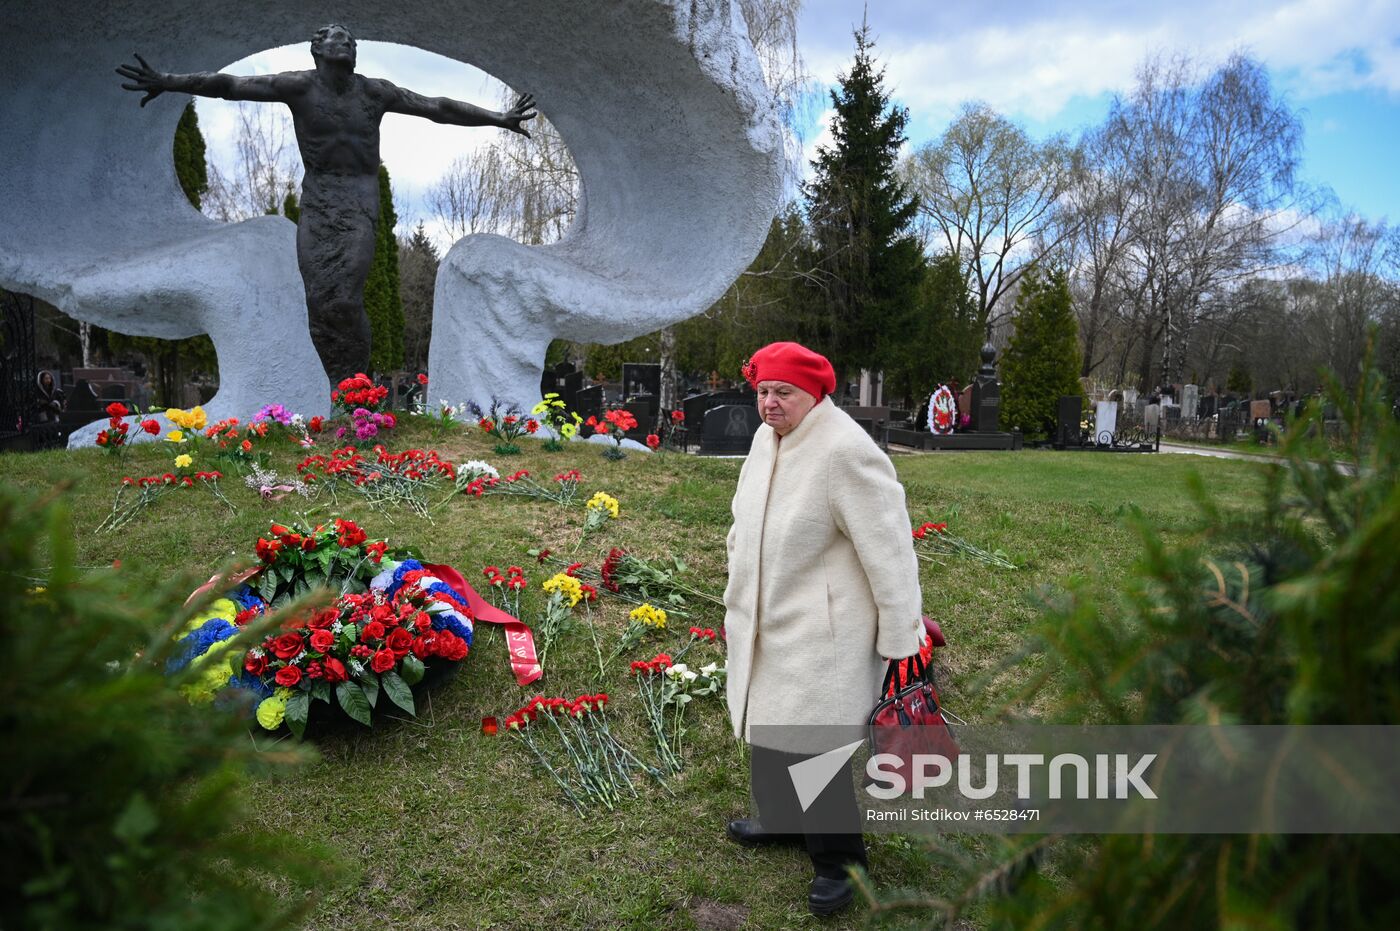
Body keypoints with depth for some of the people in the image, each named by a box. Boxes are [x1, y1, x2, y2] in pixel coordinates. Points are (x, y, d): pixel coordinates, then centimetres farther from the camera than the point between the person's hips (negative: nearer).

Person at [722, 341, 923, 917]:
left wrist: (900, 639, -17)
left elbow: (888, 548, -21)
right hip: (768, 623, 9)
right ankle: (783, 820, 46)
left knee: (819, 745, -1)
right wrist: (741, 597, 22)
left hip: (822, 632, -9)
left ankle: (838, 859, 21)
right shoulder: (767, 438, 5)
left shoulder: (845, 451, -23)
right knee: (770, 725, 23)